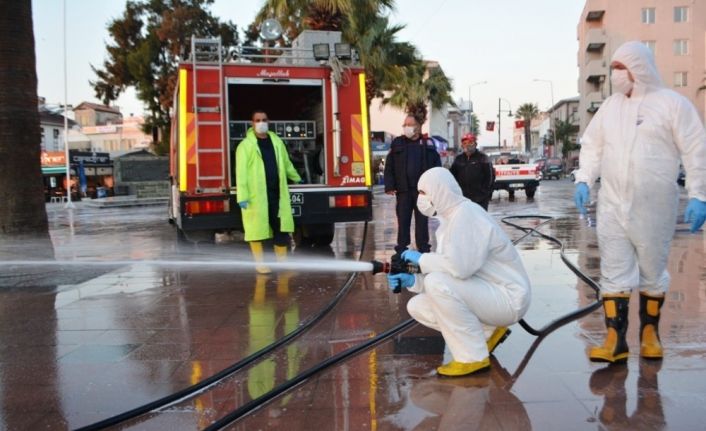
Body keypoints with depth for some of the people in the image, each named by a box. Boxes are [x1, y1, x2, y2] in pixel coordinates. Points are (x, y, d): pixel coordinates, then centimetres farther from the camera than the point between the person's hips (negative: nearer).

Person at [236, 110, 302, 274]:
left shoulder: (276, 141, 13)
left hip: (277, 193, 5)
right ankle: (260, 263, 15)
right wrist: (242, 196, -16)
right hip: (256, 195, -4)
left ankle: (282, 261, 19)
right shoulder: (246, 145, -4)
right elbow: (241, 172, -9)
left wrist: (297, 179, 36)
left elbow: (286, 163, 26)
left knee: (281, 227, 7)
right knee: (257, 228, 2)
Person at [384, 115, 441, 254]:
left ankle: (424, 250, 15)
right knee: (403, 220, 4)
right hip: (403, 190, 0)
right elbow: (389, 167, 1)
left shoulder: (428, 144, 6)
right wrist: (389, 186, -7)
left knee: (422, 220, 7)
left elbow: (437, 166, 4)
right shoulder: (397, 143, 5)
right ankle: (401, 250, 11)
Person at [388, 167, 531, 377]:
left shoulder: (466, 214, -19)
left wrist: (422, 259, -17)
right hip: (486, 295, 9)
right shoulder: (448, 220, 10)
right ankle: (487, 332, 9)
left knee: (438, 283, -29)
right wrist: (412, 280, -4)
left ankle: (473, 358, -17)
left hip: (508, 297, -9)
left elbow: (460, 267, -33)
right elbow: (445, 268, 11)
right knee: (417, 307, 3)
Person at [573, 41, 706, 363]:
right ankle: (615, 340, 3)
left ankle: (650, 332, 26)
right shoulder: (609, 106, 12)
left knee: (652, 272, 9)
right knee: (614, 272, 0)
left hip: (654, 207, -4)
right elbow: (592, 146, 15)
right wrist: (583, 180, 1)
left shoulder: (672, 103, -3)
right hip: (612, 205, 4)